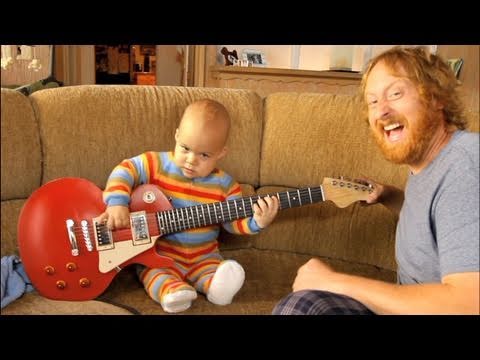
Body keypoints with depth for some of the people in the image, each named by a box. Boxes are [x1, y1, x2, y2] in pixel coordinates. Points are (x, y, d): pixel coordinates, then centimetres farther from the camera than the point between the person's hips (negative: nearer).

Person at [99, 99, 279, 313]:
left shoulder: (224, 185, -3)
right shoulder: (157, 164, -8)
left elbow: (234, 221, -1)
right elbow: (125, 171, -9)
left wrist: (256, 222, -22)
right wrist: (117, 203, -25)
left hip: (203, 256, 2)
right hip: (158, 253, -2)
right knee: (155, 272, -30)